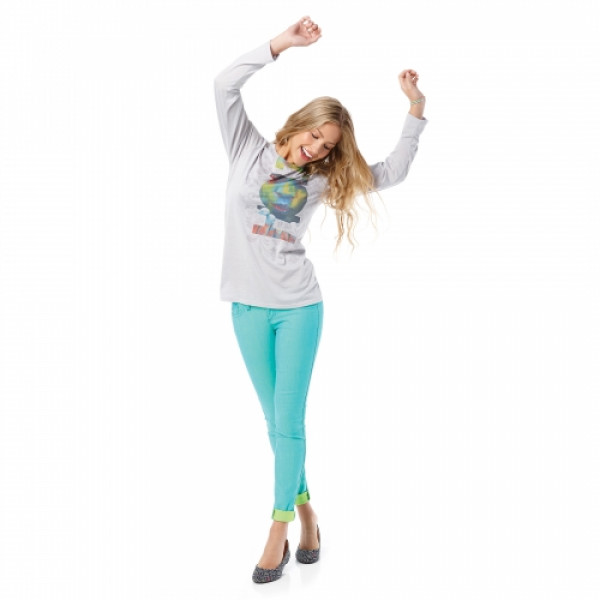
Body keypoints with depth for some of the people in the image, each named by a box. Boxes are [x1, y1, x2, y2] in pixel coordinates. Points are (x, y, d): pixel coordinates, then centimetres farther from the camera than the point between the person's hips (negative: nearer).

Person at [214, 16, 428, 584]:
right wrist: (282, 43, -12)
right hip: (249, 308, 0)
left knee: (288, 423, -3)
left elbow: (392, 172, 8)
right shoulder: (247, 151, 4)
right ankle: (304, 506, 26)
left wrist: (415, 108, 1)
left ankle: (280, 526, 9)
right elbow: (225, 85, -8)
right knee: (276, 423, 8)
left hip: (299, 308, 0)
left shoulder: (319, 179, 6)